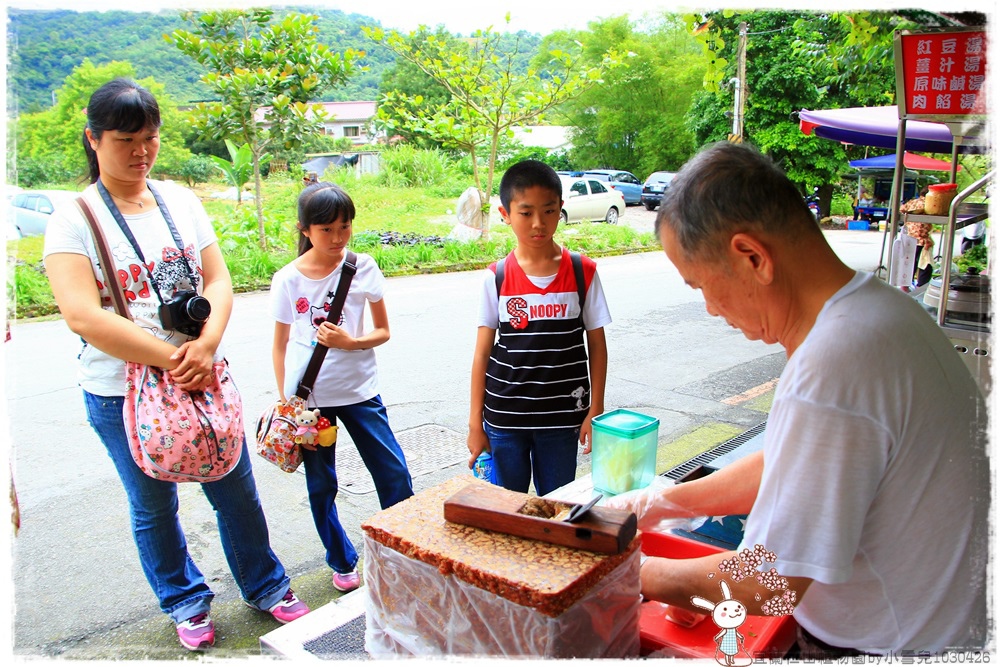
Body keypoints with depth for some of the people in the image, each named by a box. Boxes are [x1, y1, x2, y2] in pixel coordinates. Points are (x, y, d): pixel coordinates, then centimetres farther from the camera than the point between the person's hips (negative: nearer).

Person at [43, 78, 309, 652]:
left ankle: (266, 585, 34)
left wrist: (206, 346, -18)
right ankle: (186, 601, 38)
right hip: (122, 391, -2)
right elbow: (83, 316, -19)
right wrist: (172, 360, -21)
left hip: (204, 377, 3)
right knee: (154, 507, 15)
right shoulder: (75, 219, -9)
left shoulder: (181, 200, 3)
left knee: (237, 491, 13)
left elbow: (219, 279, 0)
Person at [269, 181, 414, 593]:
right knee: (321, 486, 11)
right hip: (307, 397, 0)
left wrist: (350, 342, -17)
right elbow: (280, 346, 4)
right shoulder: (288, 279, -4)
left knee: (394, 474, 1)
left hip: (358, 391, 0)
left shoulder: (363, 267, -4)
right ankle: (342, 562, 32)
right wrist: (285, 403, 0)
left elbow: (383, 331, 2)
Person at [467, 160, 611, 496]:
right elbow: (482, 352, -2)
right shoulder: (496, 279, -5)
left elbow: (597, 345, 1)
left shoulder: (583, 273, -5)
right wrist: (475, 423, -1)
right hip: (504, 417, 0)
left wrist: (596, 411, -1)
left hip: (561, 417, 0)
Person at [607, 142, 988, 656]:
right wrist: (660, 503, 10)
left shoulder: (831, 370, -31)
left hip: (880, 647, -8)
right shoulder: (876, 305, 0)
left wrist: (649, 577, -8)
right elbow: (782, 466, 9)